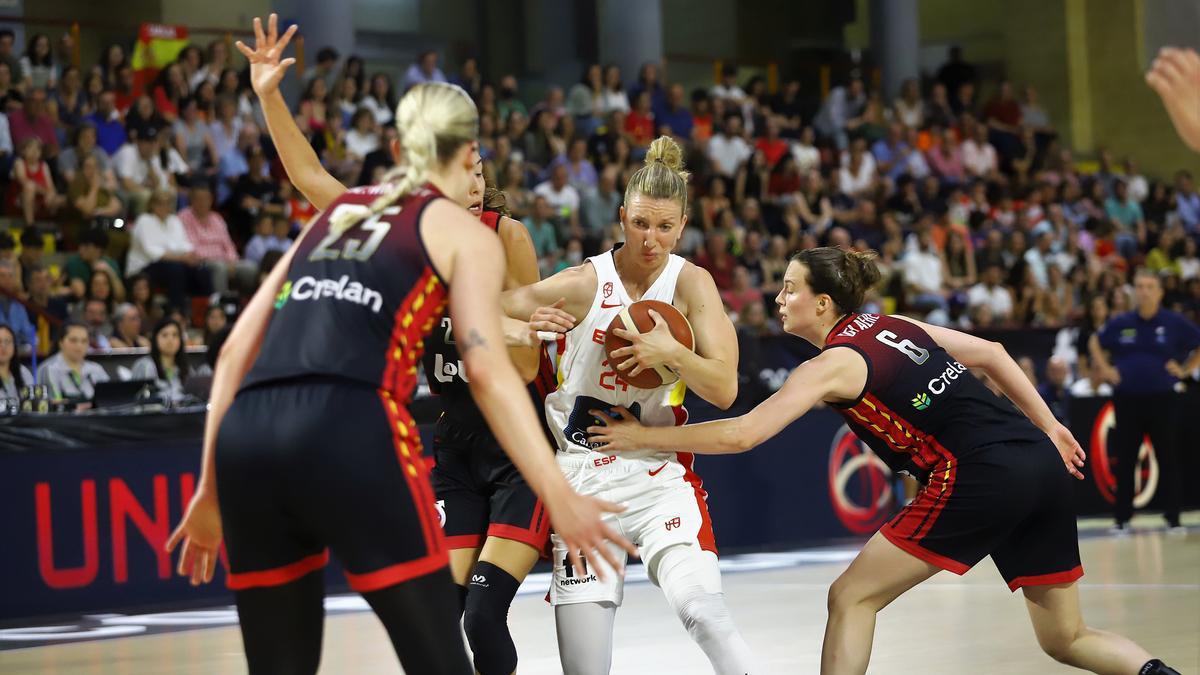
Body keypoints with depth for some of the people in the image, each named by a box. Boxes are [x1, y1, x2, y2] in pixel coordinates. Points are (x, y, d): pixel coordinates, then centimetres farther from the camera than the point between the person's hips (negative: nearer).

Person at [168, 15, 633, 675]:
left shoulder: (333, 214, 28)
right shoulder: (466, 233, 14)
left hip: (247, 434, 6)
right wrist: (559, 498, -5)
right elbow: (487, 373, -1)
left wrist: (210, 491, 27)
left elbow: (237, 351, 23)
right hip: (351, 433, -5)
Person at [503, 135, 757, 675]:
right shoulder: (584, 284, -5)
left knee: (701, 609, -25)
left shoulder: (691, 283, -2)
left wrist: (672, 353, -24)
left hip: (659, 474, 0)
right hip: (582, 478, 0)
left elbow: (724, 390, -6)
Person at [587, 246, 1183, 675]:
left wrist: (642, 437, -1)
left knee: (851, 597, 4)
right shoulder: (894, 325, 19)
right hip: (1042, 464, 8)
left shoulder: (831, 365, -3)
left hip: (981, 477, -8)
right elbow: (989, 354, 21)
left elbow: (741, 434, -9)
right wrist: (1048, 427, 26)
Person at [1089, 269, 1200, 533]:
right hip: (1127, 400, 2)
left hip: (1163, 400, -2)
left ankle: (1173, 518, 10)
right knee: (1125, 461, 5)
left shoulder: (1174, 323, -3)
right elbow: (1095, 343, 19)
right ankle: (1122, 518, 12)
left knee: (1168, 459, 2)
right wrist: (1106, 370, 9)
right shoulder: (1121, 323, 3)